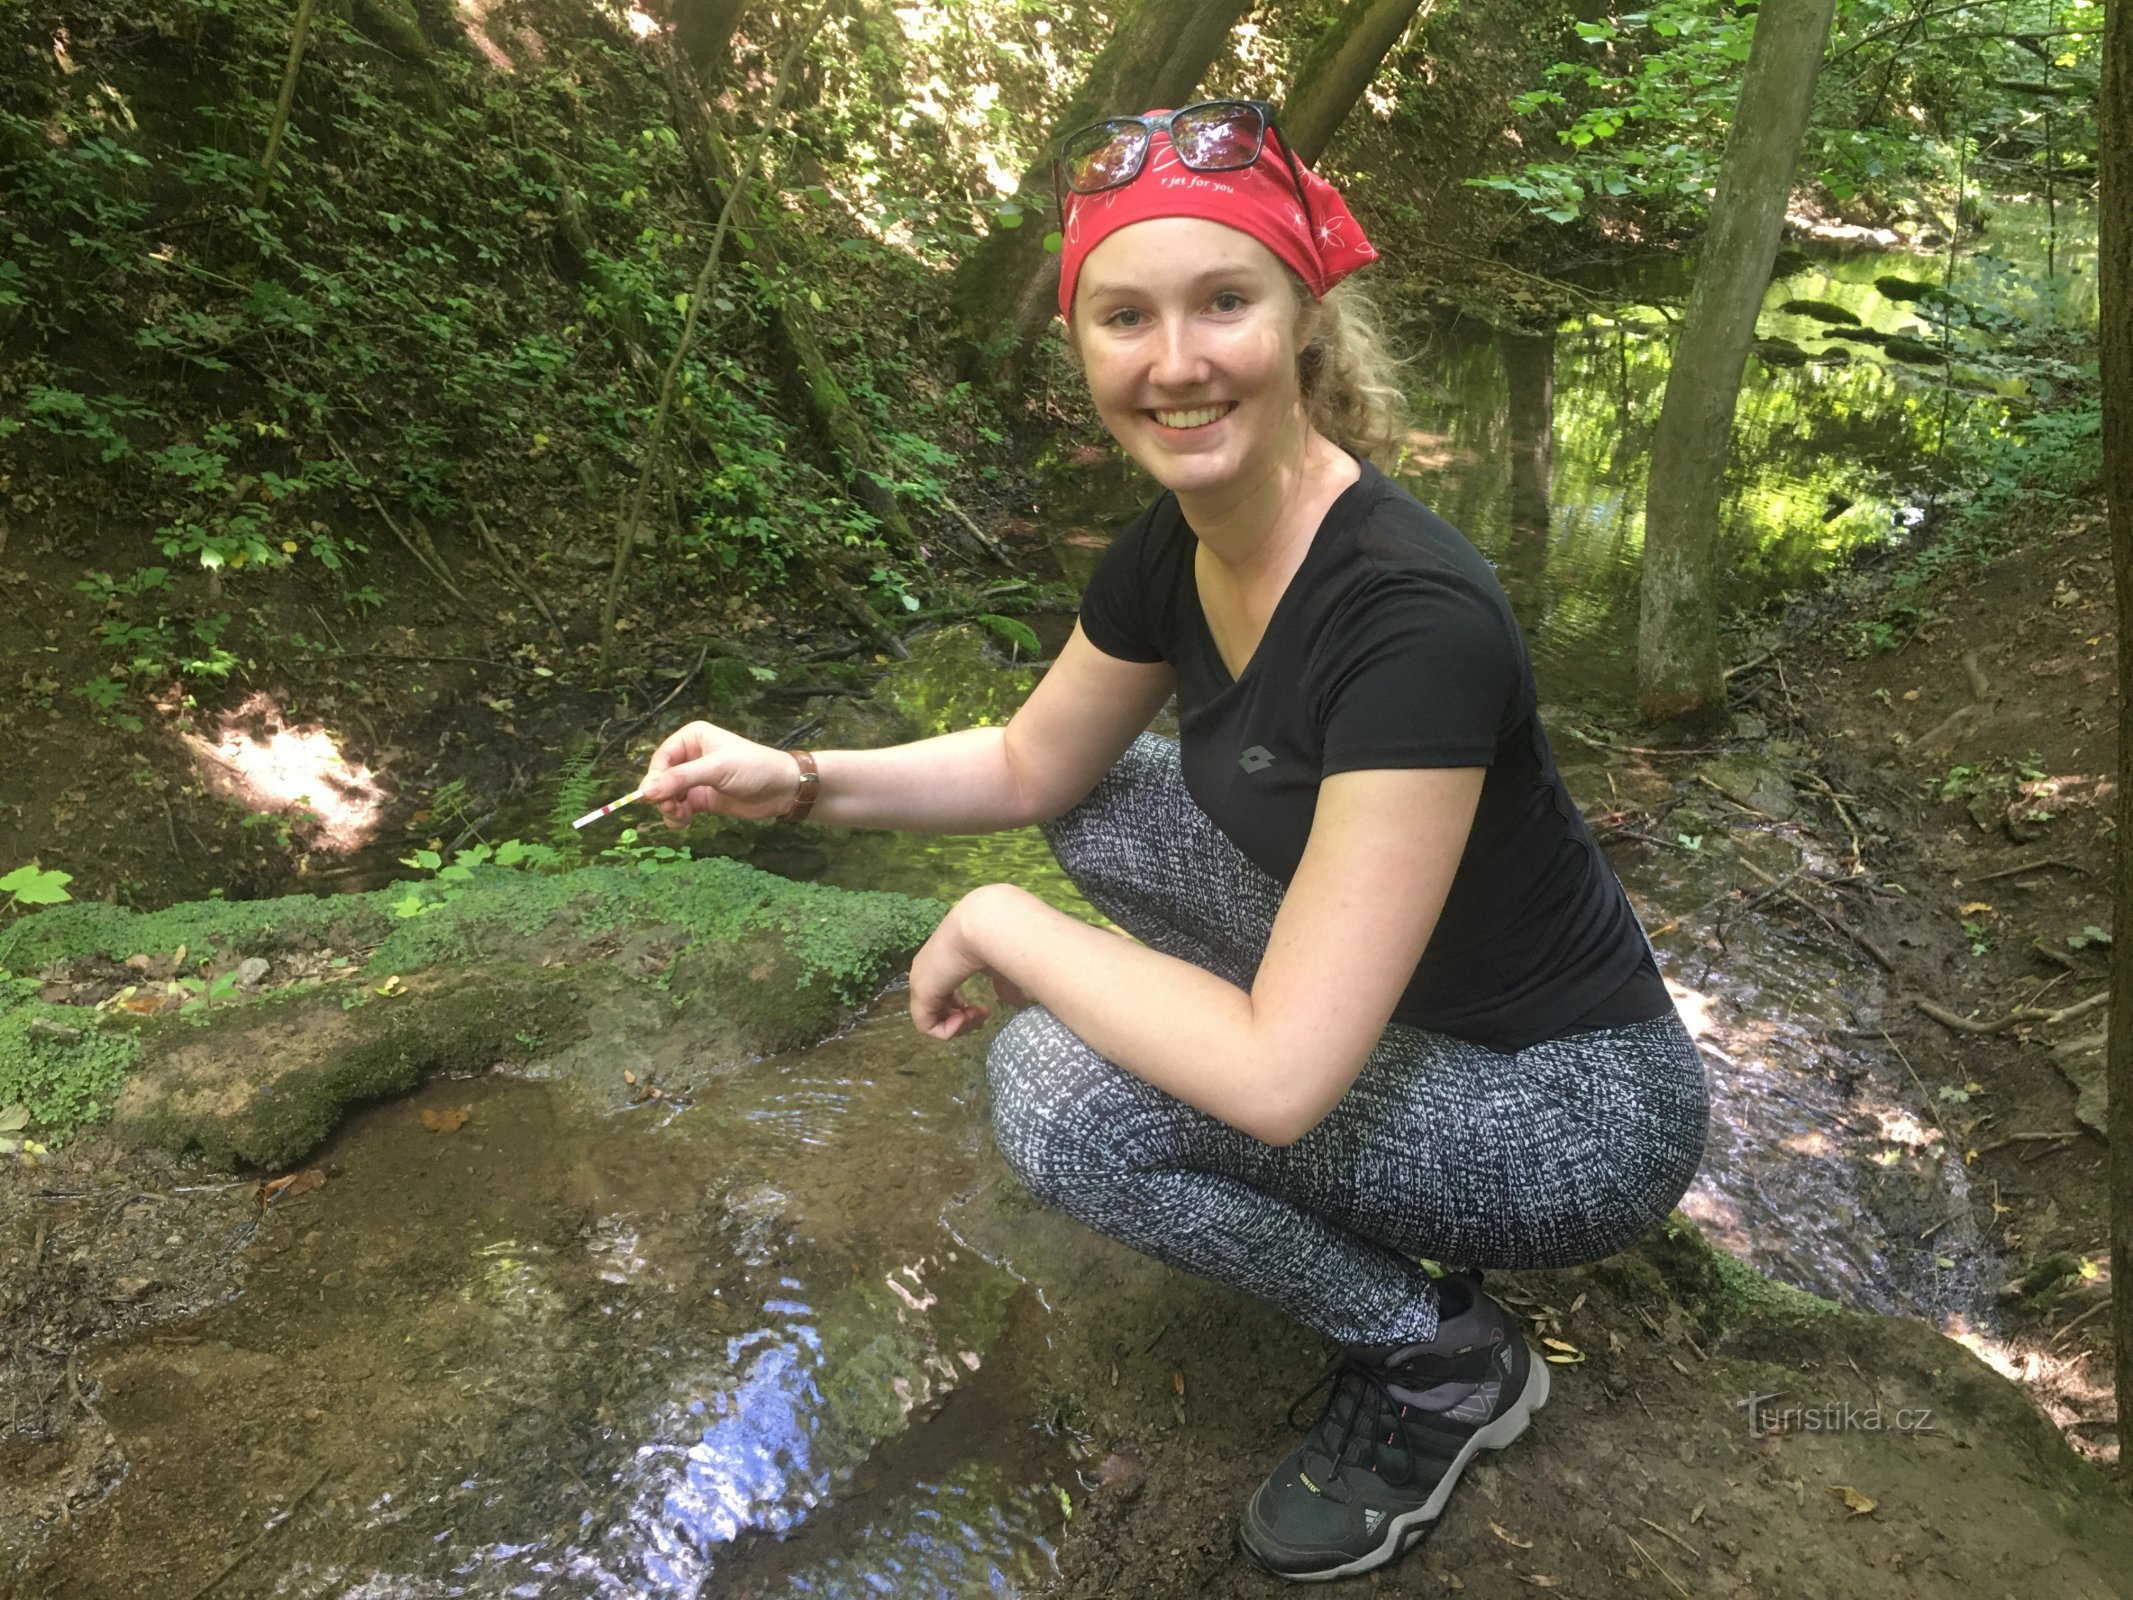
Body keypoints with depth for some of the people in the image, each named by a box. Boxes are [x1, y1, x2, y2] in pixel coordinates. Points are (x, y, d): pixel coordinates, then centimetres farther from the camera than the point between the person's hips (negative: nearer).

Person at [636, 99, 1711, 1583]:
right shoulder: (1178, 544, -8)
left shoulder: (1415, 617, -33)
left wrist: (995, 925, -21)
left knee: (1060, 1087, -23)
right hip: (1400, 1008, 8)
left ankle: (1445, 1362, 3)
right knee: (1114, 805, 7)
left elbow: (1275, 1078, -34)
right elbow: (1035, 763, 9)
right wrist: (798, 777, -6)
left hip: (1582, 1113, -8)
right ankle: (1382, 1198, 16)